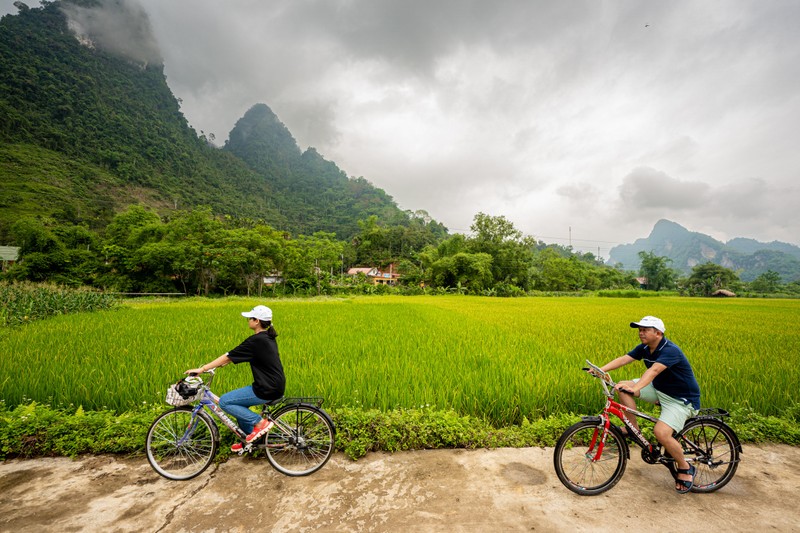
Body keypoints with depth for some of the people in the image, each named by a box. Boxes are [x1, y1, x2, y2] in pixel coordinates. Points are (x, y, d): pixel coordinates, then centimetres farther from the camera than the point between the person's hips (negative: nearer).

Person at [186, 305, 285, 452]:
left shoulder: (256, 341, -18)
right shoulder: (267, 337, 10)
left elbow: (228, 356, -14)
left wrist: (202, 369, -7)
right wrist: (223, 363, 20)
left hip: (267, 390, -9)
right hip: (276, 385, 9)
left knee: (224, 401, -1)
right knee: (239, 404, 24)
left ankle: (259, 422, 0)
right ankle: (249, 439, 34)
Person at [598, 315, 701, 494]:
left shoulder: (670, 351, -27)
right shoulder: (644, 348, -4)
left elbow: (653, 370, -44)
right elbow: (623, 359, -15)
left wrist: (635, 388, -58)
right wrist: (601, 369, -29)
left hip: (681, 399, -7)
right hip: (659, 389, 8)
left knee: (661, 433, -24)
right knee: (623, 387, -10)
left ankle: (685, 468, 6)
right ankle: (633, 428, 4)